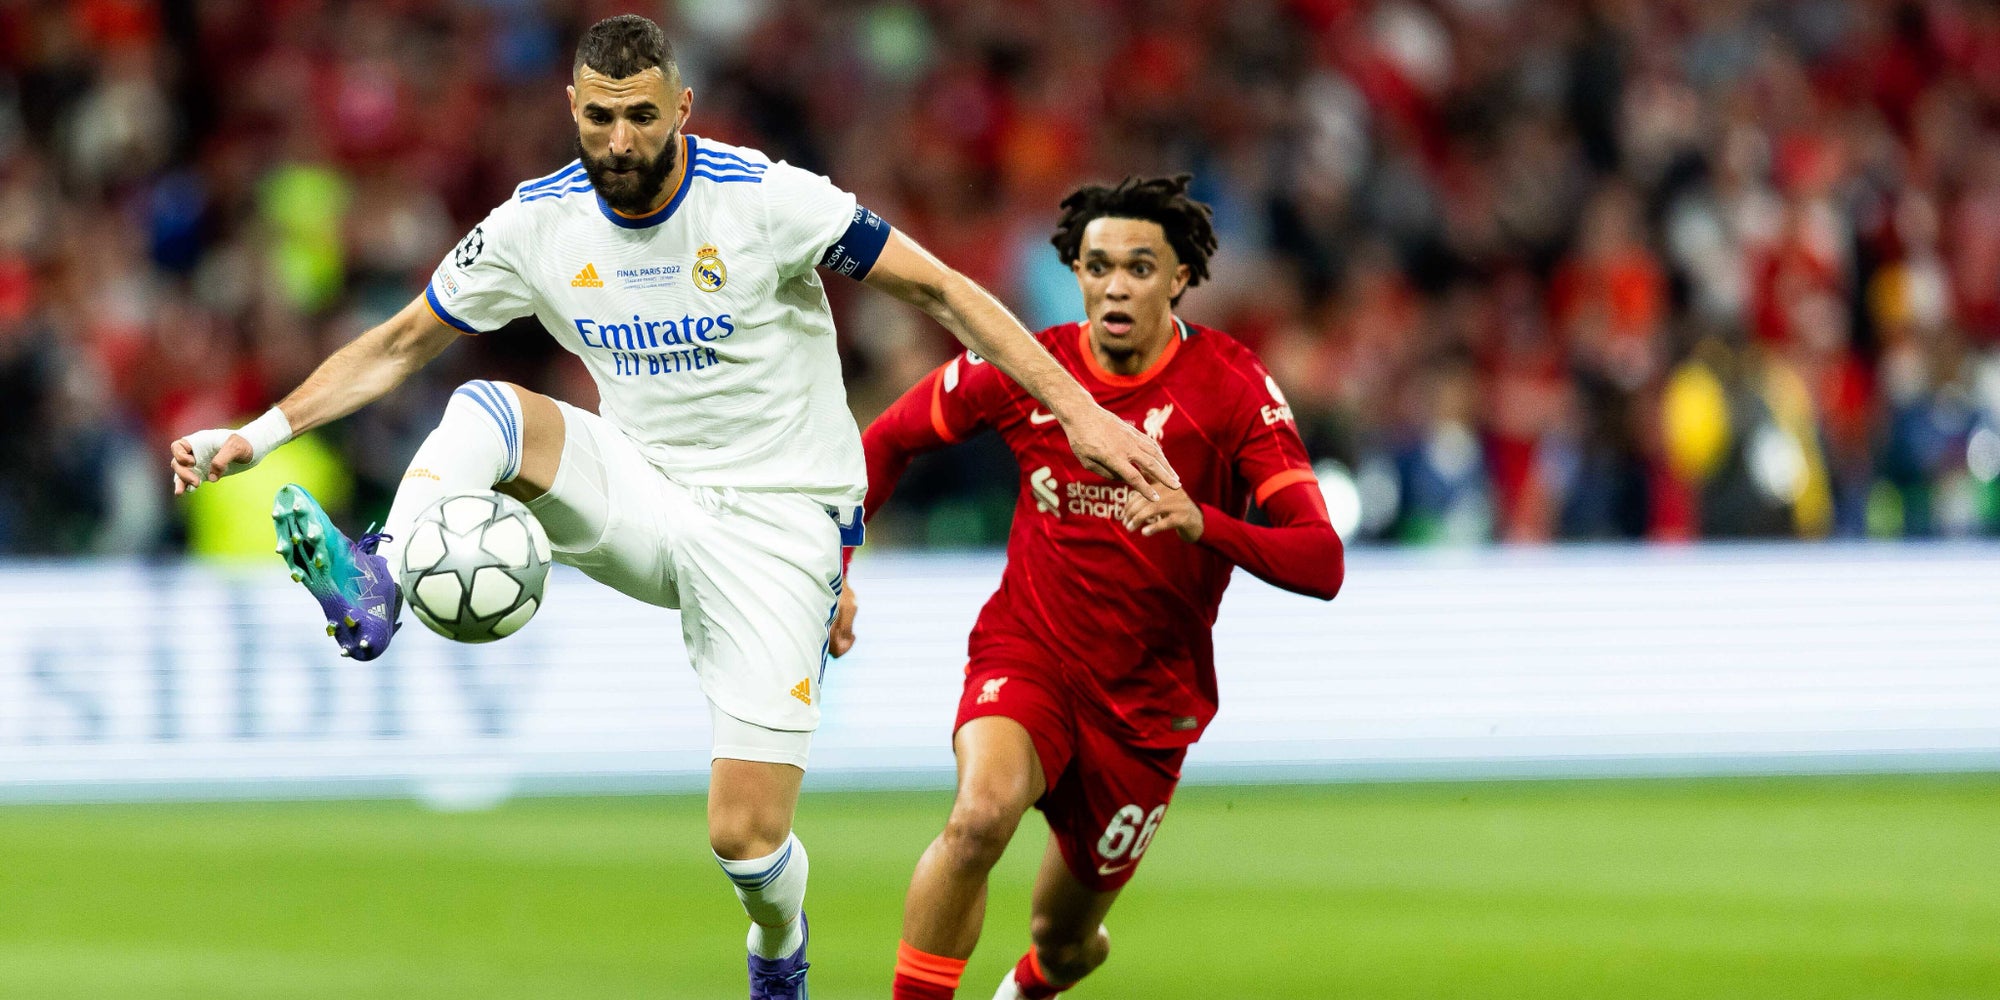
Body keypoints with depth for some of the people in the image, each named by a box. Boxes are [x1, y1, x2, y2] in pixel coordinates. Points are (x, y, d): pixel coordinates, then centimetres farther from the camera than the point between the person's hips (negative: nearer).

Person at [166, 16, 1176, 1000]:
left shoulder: (767, 199, -16)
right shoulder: (539, 224, -4)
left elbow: (938, 289, -9)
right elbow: (396, 347, 7)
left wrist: (1078, 411, -13)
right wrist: (253, 437, -3)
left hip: (777, 521, -3)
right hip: (642, 501, 3)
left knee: (745, 837, -9)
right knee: (486, 409, -25)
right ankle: (375, 590, -41)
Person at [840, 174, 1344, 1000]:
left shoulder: (1229, 385, -12)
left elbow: (1322, 563, -21)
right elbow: (886, 443, 12)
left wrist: (1204, 525, -39)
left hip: (1146, 699, 0)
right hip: (1026, 653, 0)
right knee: (981, 815, -34)